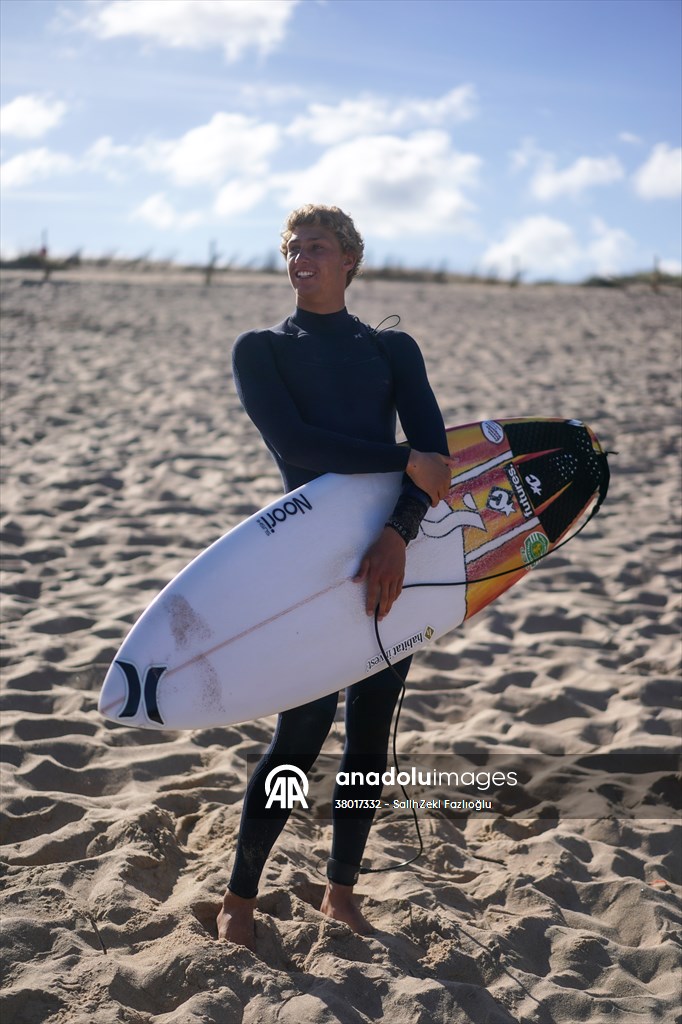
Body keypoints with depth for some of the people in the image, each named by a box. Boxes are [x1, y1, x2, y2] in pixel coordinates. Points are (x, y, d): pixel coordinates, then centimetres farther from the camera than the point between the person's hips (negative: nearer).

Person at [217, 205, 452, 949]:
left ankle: (340, 892, 26)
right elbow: (293, 441, -13)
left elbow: (435, 448, -2)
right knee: (301, 733, -5)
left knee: (370, 734, 9)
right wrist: (406, 461, -17)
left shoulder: (393, 350, 13)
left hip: (393, 554, 3)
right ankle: (239, 899, 14)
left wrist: (398, 533, -19)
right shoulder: (260, 349, 6)